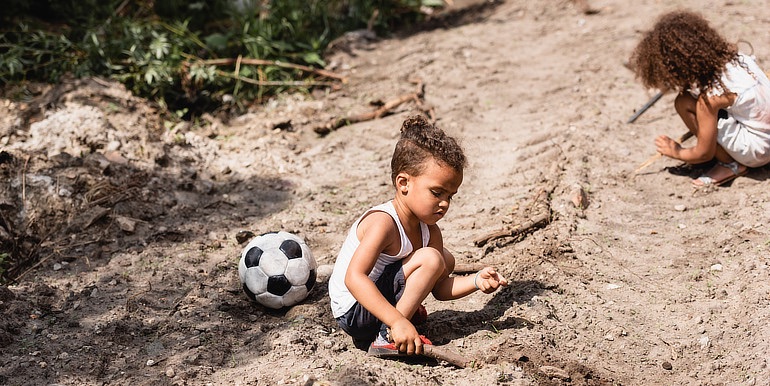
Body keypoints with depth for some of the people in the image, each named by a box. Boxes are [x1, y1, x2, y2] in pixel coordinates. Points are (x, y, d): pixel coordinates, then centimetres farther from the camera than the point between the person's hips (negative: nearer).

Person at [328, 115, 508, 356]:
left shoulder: (428, 231, 1)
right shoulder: (383, 223, -26)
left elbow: (440, 288, 4)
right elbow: (354, 278, -37)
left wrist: (476, 281, -14)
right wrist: (397, 322, -43)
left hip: (381, 300, 9)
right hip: (353, 313, -9)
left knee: (445, 260, 14)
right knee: (430, 259, -22)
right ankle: (388, 337, -20)